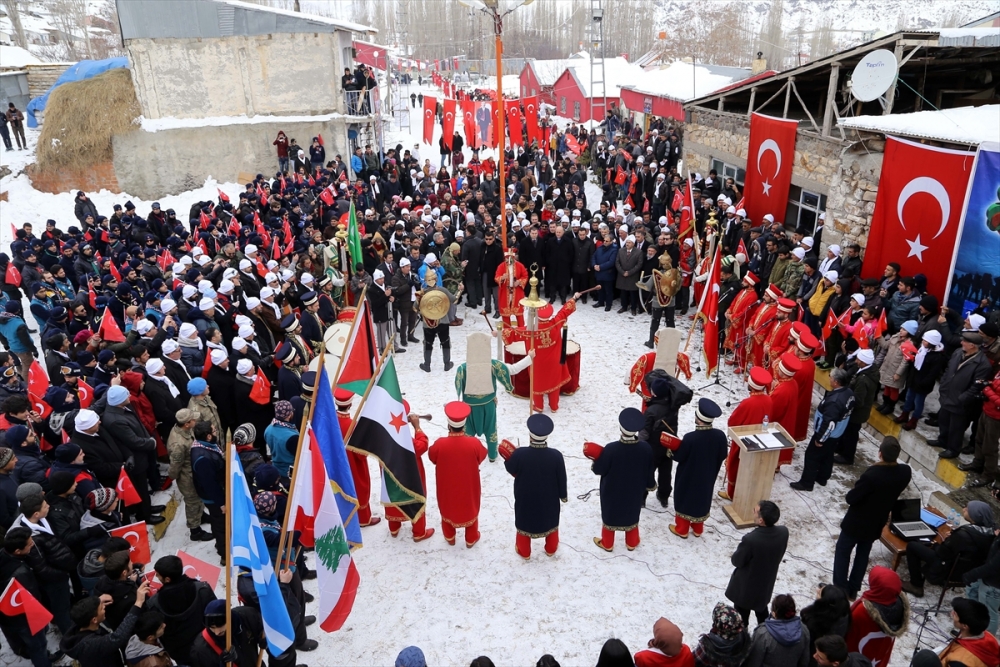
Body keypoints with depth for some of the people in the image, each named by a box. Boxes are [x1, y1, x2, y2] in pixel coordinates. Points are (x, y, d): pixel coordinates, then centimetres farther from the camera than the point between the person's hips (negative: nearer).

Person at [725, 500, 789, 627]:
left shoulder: (750, 539, -39)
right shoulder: (783, 532, -21)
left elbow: (736, 561, -22)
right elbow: (779, 554, -2)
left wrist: (741, 549, -2)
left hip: (746, 586, -6)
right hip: (767, 582, 6)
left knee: (741, 614, 20)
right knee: (761, 609, 32)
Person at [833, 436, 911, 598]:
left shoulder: (871, 475, -34)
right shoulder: (905, 472, -16)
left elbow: (850, 498, -23)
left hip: (856, 522, -5)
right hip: (877, 523, 6)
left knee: (842, 552, 14)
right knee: (863, 555, 23)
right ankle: (853, 590, 34)